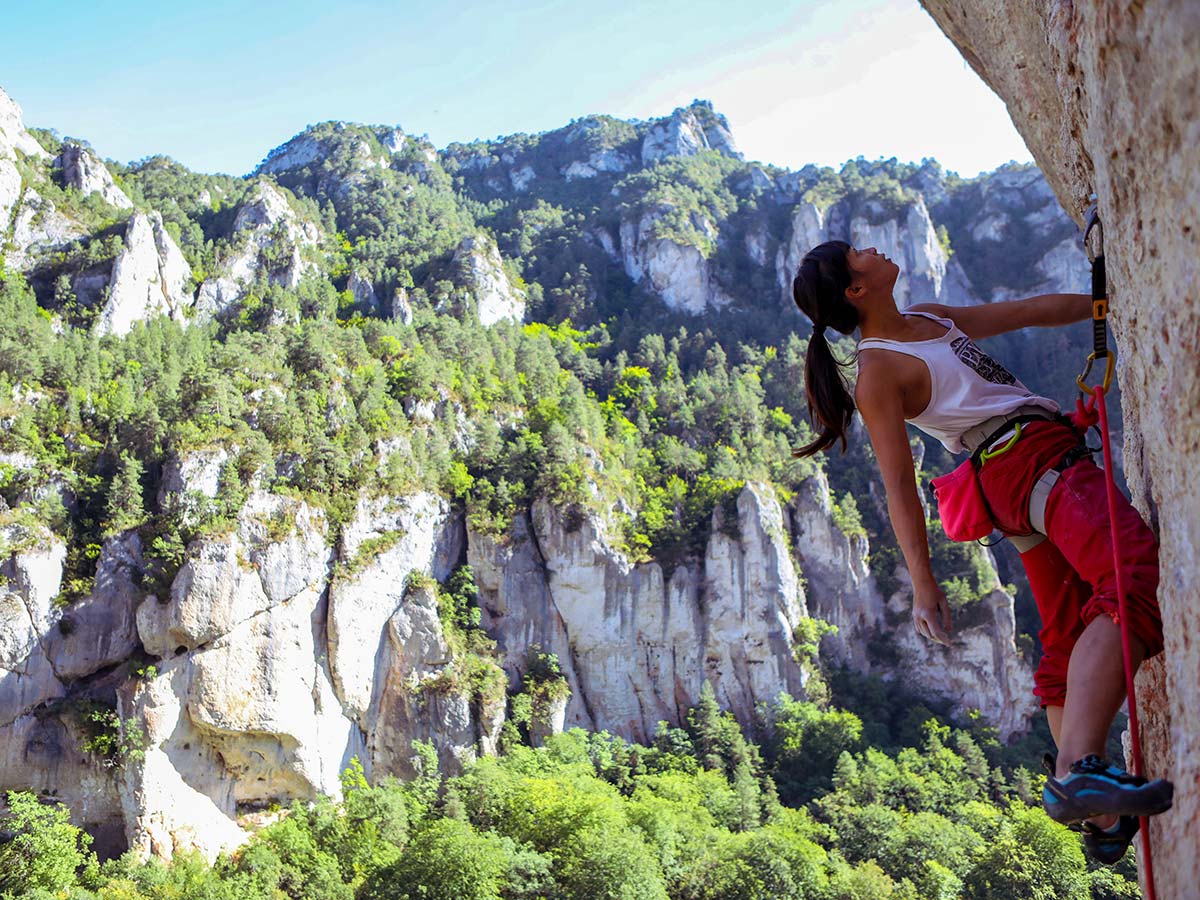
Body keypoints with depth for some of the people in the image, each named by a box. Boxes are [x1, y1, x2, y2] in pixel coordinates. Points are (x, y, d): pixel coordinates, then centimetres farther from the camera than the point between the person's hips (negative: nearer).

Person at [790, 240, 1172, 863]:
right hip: (1030, 458, -9)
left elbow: (1033, 312, 26)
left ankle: (1100, 820, 18)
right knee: (1135, 572, -30)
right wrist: (922, 584, -16)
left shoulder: (930, 318, 21)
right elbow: (898, 481, -12)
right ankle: (1077, 772, -44)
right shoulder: (877, 372, -7)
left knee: (1068, 642, 11)